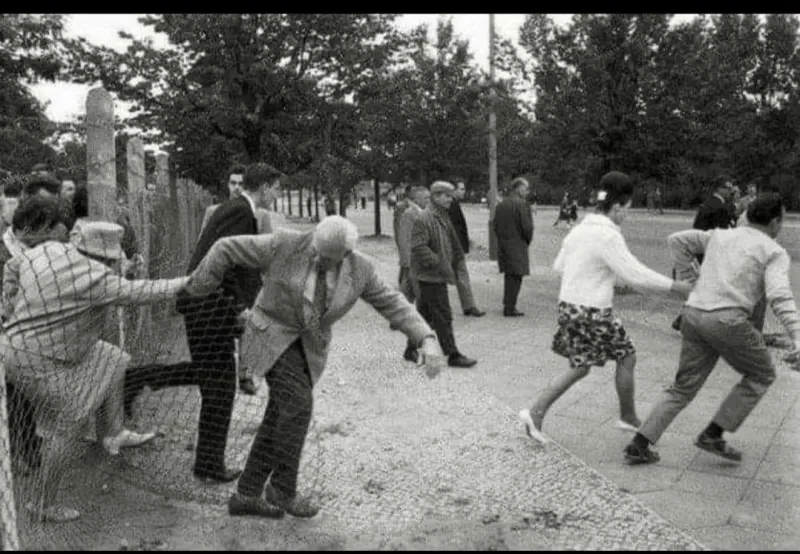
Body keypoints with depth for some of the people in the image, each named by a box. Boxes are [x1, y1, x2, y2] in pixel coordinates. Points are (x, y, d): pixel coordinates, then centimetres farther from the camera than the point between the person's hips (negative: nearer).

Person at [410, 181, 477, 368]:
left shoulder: (443, 217, 14)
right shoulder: (424, 218, -16)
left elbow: (452, 244, 25)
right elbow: (418, 247, -24)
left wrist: (454, 262, 18)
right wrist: (438, 263, -24)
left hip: (437, 275, 10)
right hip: (430, 276, -10)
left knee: (425, 314, 16)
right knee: (443, 316, -5)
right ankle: (453, 355, 0)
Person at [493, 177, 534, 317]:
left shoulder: (500, 204, 8)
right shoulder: (522, 204, -13)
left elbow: (494, 226, 9)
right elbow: (527, 226, -16)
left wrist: (501, 238, 14)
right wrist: (527, 241, -1)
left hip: (502, 244, 7)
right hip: (517, 245, -7)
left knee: (509, 275, 18)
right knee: (516, 276, 0)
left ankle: (508, 305, 25)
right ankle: (510, 308, 3)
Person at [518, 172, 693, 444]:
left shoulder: (580, 228, 8)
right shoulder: (608, 236, -17)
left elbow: (559, 265, 16)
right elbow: (636, 274, -20)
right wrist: (675, 286, -11)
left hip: (569, 306, 8)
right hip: (592, 312, -8)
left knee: (579, 368, 16)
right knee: (626, 358, 12)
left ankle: (535, 412, 9)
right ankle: (628, 417, 27)